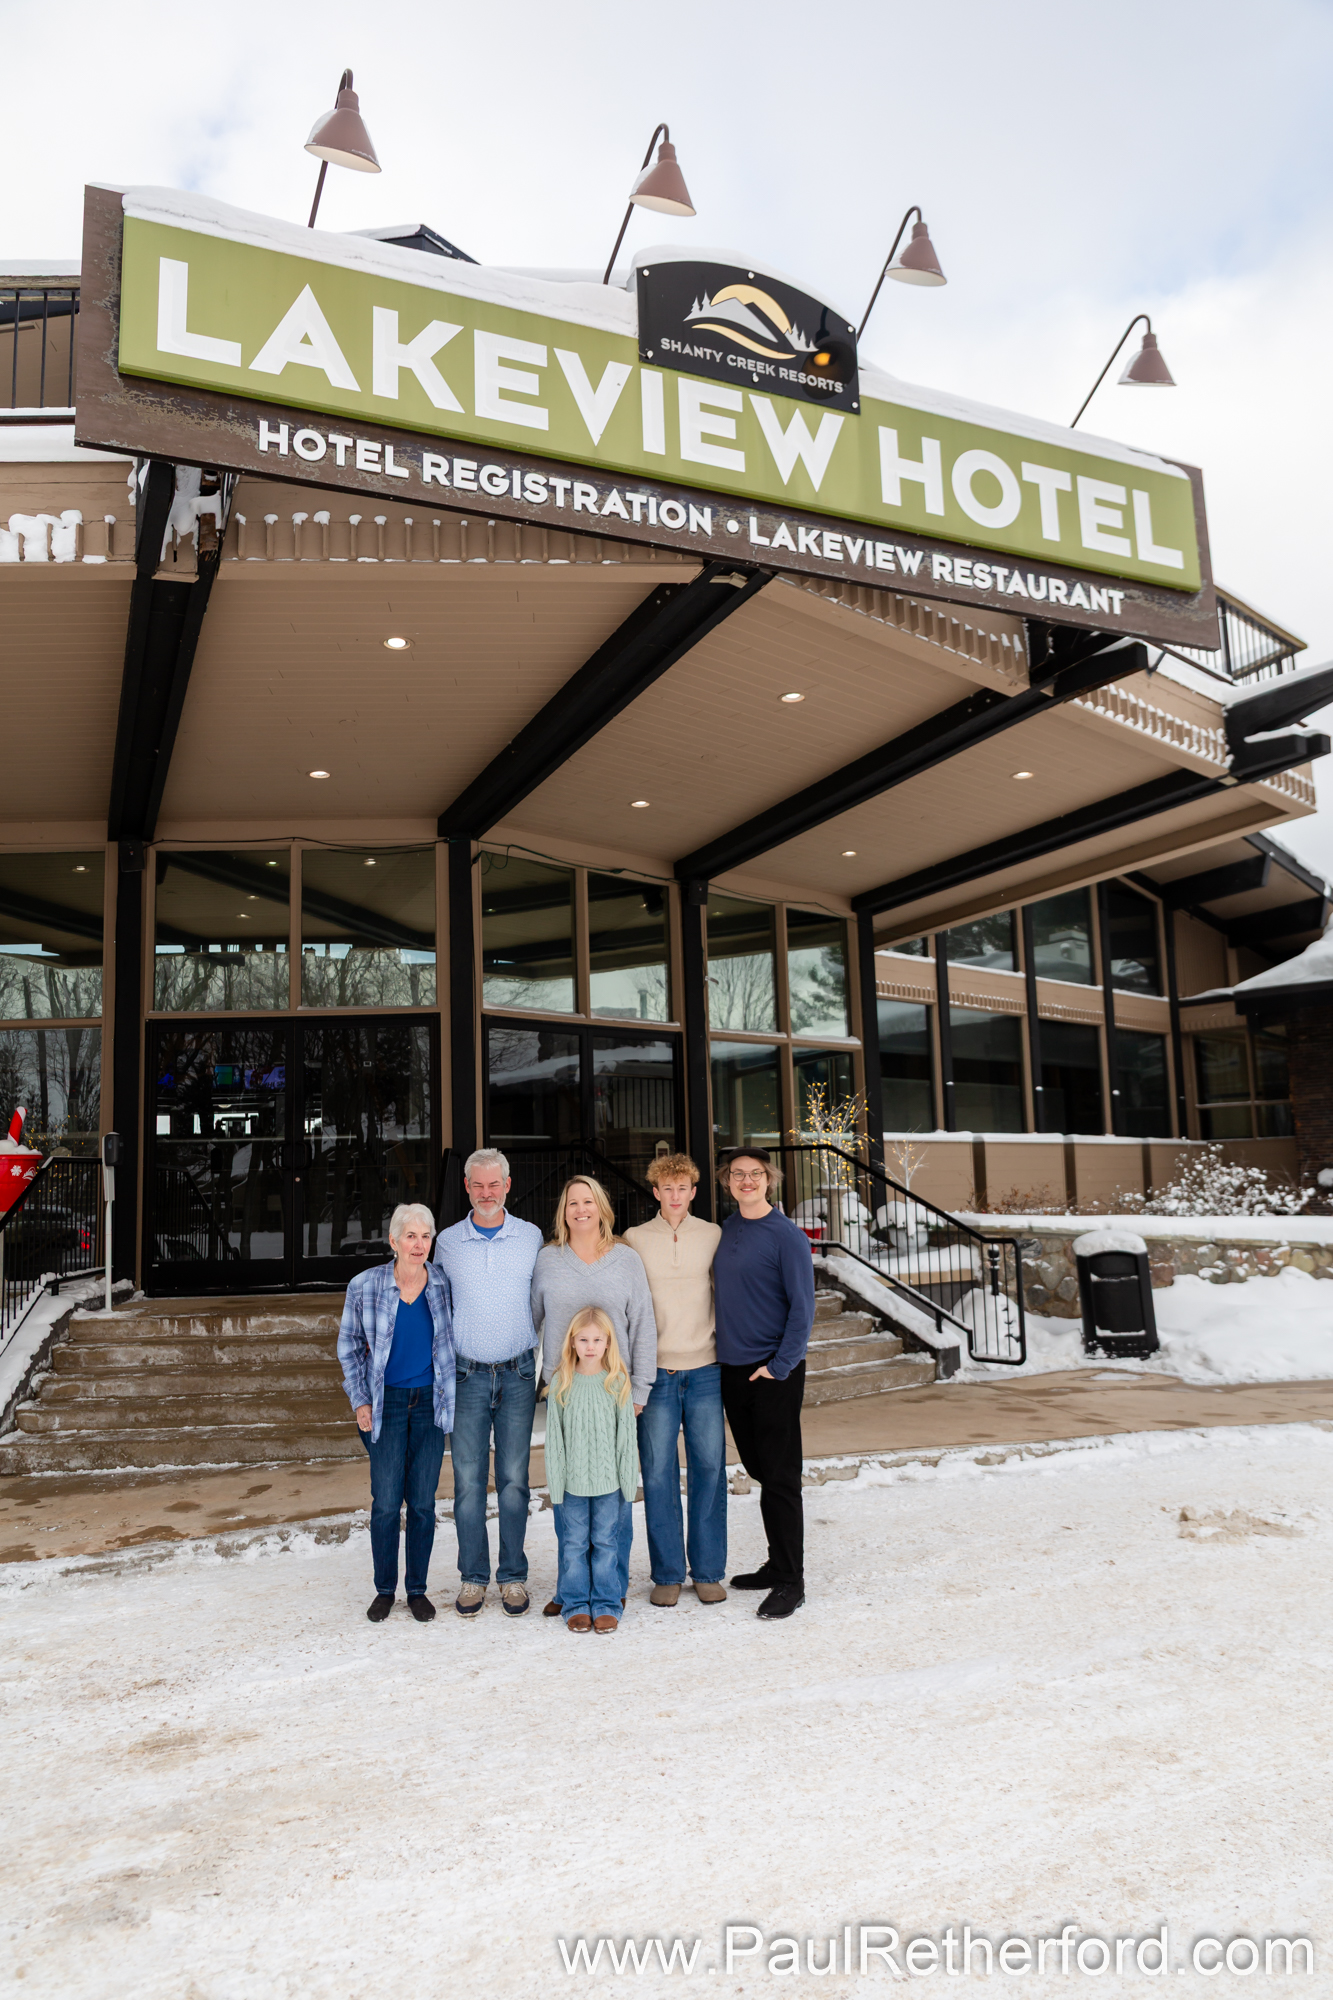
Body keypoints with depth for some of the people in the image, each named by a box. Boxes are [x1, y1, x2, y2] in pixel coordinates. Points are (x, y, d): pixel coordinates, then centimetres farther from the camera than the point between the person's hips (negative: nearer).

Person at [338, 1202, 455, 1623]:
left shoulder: (445, 1284, -4)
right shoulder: (364, 1286, -6)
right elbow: (349, 1345, 5)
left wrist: (452, 1395, 7)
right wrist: (359, 1400, 0)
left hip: (430, 1403, 1)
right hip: (386, 1403, -1)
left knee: (423, 1501, 6)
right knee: (386, 1501, 0)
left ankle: (417, 1589, 20)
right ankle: (384, 1589, 18)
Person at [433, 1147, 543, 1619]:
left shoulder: (532, 1238, 4)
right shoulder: (447, 1242, 5)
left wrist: (544, 1363, 7)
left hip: (518, 1374, 0)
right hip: (467, 1376, 0)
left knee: (514, 1479, 4)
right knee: (468, 1480, 2)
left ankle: (513, 1575, 15)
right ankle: (473, 1577, 15)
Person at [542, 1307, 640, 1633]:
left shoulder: (618, 1381, -1)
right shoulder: (561, 1383, -2)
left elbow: (626, 1431, 2)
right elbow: (554, 1434, 1)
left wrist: (628, 1477, 0)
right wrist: (555, 1477, -2)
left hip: (608, 1478, 0)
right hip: (572, 1479, 0)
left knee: (606, 1540, 7)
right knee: (574, 1542, 7)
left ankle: (606, 1603, 18)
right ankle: (576, 1603, 20)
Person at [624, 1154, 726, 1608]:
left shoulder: (713, 1235, 5)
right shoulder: (635, 1239, 3)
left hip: (705, 1369, 1)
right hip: (655, 1370, -1)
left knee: (709, 1469, 5)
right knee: (658, 1473, 2)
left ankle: (708, 1571, 17)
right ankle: (667, 1574, 15)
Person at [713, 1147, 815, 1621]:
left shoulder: (787, 1236, -9)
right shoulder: (725, 1231, 9)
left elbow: (802, 1307, -11)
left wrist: (780, 1365, -15)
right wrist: (724, 1351, 14)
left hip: (774, 1373, -6)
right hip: (732, 1369, 6)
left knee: (780, 1479, -3)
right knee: (760, 1472, 15)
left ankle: (790, 1582, 5)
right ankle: (777, 1565, 26)